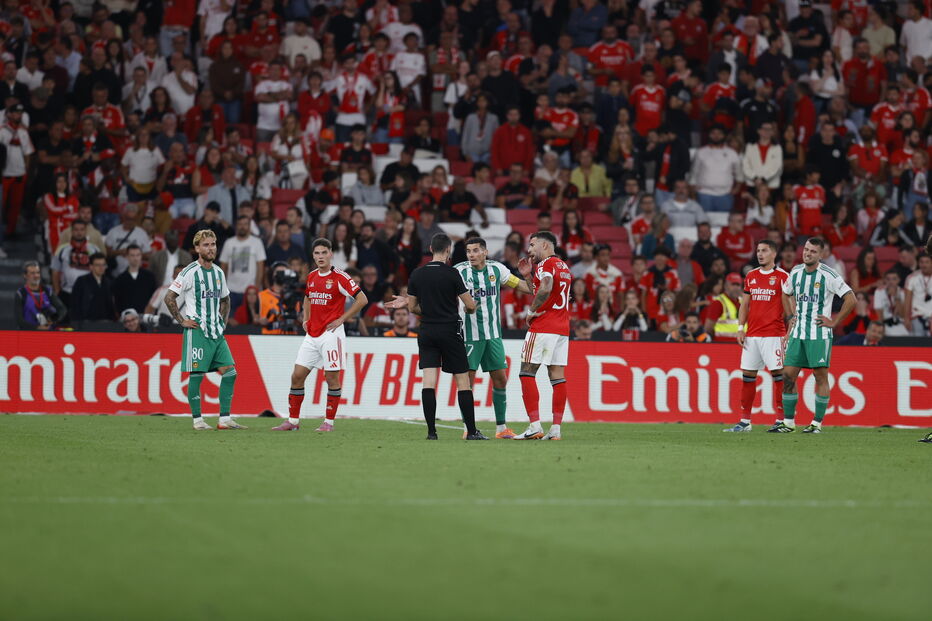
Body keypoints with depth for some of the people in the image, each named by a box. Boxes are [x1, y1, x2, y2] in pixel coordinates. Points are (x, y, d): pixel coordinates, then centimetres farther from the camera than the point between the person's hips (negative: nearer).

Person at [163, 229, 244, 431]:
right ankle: (197, 420, 2)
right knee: (196, 375, -5)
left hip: (216, 331, 7)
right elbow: (169, 297, -7)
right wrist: (182, 321, -9)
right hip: (197, 331, -7)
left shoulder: (218, 272, 13)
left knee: (229, 372, -1)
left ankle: (225, 419, 2)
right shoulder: (190, 272, -7)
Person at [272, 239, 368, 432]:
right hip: (311, 334, 7)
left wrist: (342, 319, -11)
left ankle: (329, 422, 6)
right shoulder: (311, 277, 12)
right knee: (297, 375, 2)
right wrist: (306, 319, 16)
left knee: (332, 377, -2)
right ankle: (293, 421, 8)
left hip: (331, 334, -7)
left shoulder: (339, 277, -8)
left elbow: (362, 299, -10)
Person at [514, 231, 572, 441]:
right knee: (557, 376, 5)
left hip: (542, 327, -8)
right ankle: (556, 429, 2)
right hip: (562, 328, 8)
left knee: (527, 373, -4)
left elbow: (545, 290, -27)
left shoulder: (545, 264, -8)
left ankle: (535, 426, -11)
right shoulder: (564, 267, 20)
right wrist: (527, 276, 22)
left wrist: (532, 311, -14)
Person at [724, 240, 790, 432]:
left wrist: (789, 333, -11)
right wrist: (740, 328, 7)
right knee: (747, 375, 4)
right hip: (752, 334, 5)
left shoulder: (782, 276, -2)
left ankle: (781, 420, -2)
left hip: (773, 334, -5)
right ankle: (745, 421, 9)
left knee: (778, 374, -6)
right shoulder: (751, 276, 14)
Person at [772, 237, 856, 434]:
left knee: (821, 376, -2)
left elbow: (851, 299, -9)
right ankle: (788, 422, 8)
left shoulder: (828, 275, -9)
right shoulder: (796, 272, 8)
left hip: (819, 334, -6)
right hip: (797, 333, 6)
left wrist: (834, 322, -8)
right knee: (788, 375, 1)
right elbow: (787, 294, 29)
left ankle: (817, 423, 3)